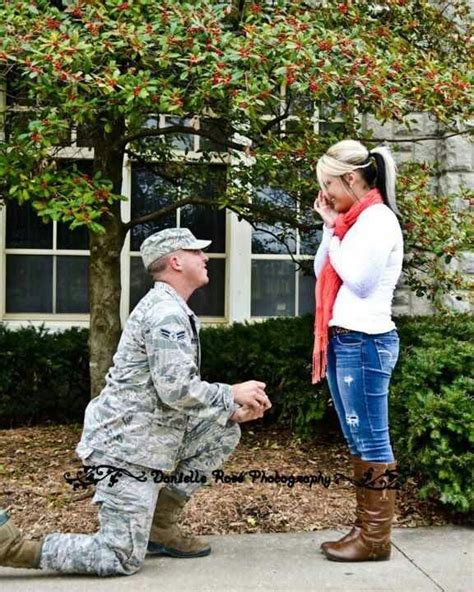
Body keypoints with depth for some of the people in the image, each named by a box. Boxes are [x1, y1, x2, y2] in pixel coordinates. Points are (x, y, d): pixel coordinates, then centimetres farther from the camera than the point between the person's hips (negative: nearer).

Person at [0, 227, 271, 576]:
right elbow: (176, 389, -26)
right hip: (127, 445, -10)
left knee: (224, 431, 12)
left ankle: (159, 527, 13)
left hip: (144, 434, 10)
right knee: (122, 560, -5)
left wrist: (232, 409, 8)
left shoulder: (168, 309, 16)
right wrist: (232, 394, -11)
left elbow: (179, 389, 19)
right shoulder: (167, 312, -17)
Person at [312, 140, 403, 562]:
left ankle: (376, 539, 6)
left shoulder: (378, 218, -10)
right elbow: (322, 272, 18)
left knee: (372, 441, -3)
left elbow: (357, 279, -18)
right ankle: (365, 528, 20)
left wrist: (335, 233, -6)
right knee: (357, 442, 12)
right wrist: (330, 228, 10)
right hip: (343, 340, 10)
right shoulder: (355, 220, 17)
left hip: (365, 342, -10)